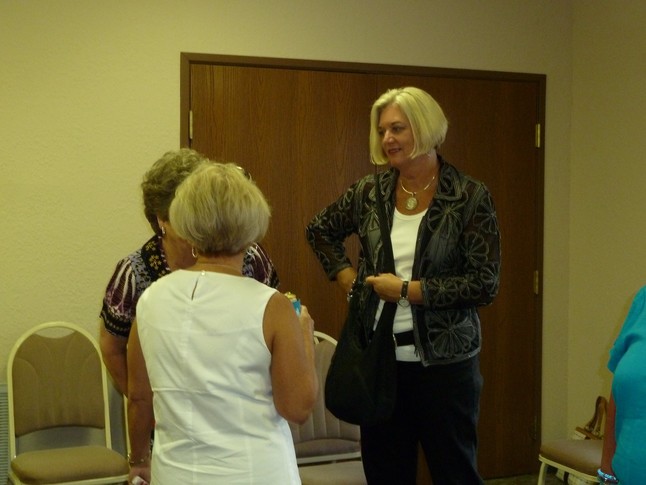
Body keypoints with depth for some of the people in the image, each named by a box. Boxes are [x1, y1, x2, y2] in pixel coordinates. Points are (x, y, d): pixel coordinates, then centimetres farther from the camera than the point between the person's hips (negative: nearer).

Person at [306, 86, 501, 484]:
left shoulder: (470, 197, -9)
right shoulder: (370, 192, 3)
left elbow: (485, 284, -13)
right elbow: (319, 230, 21)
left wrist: (406, 290, -14)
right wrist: (348, 278, 7)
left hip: (444, 362, -4)